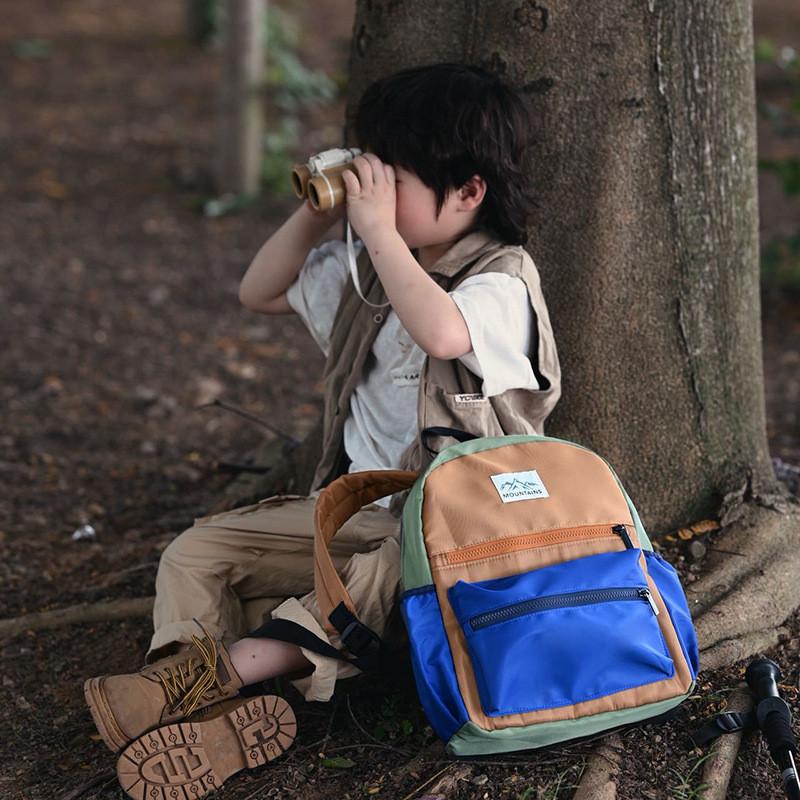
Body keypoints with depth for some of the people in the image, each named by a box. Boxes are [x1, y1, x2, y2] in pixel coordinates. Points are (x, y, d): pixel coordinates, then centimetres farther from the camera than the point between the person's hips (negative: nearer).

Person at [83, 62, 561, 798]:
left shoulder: (500, 281, -12)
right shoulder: (370, 269, 12)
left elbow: (441, 332, -37)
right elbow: (260, 292, 20)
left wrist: (377, 229, -25)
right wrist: (318, 213, 5)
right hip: (356, 510, 7)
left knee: (385, 576, -41)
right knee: (197, 553, -7)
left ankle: (218, 669, -43)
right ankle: (200, 717, -30)